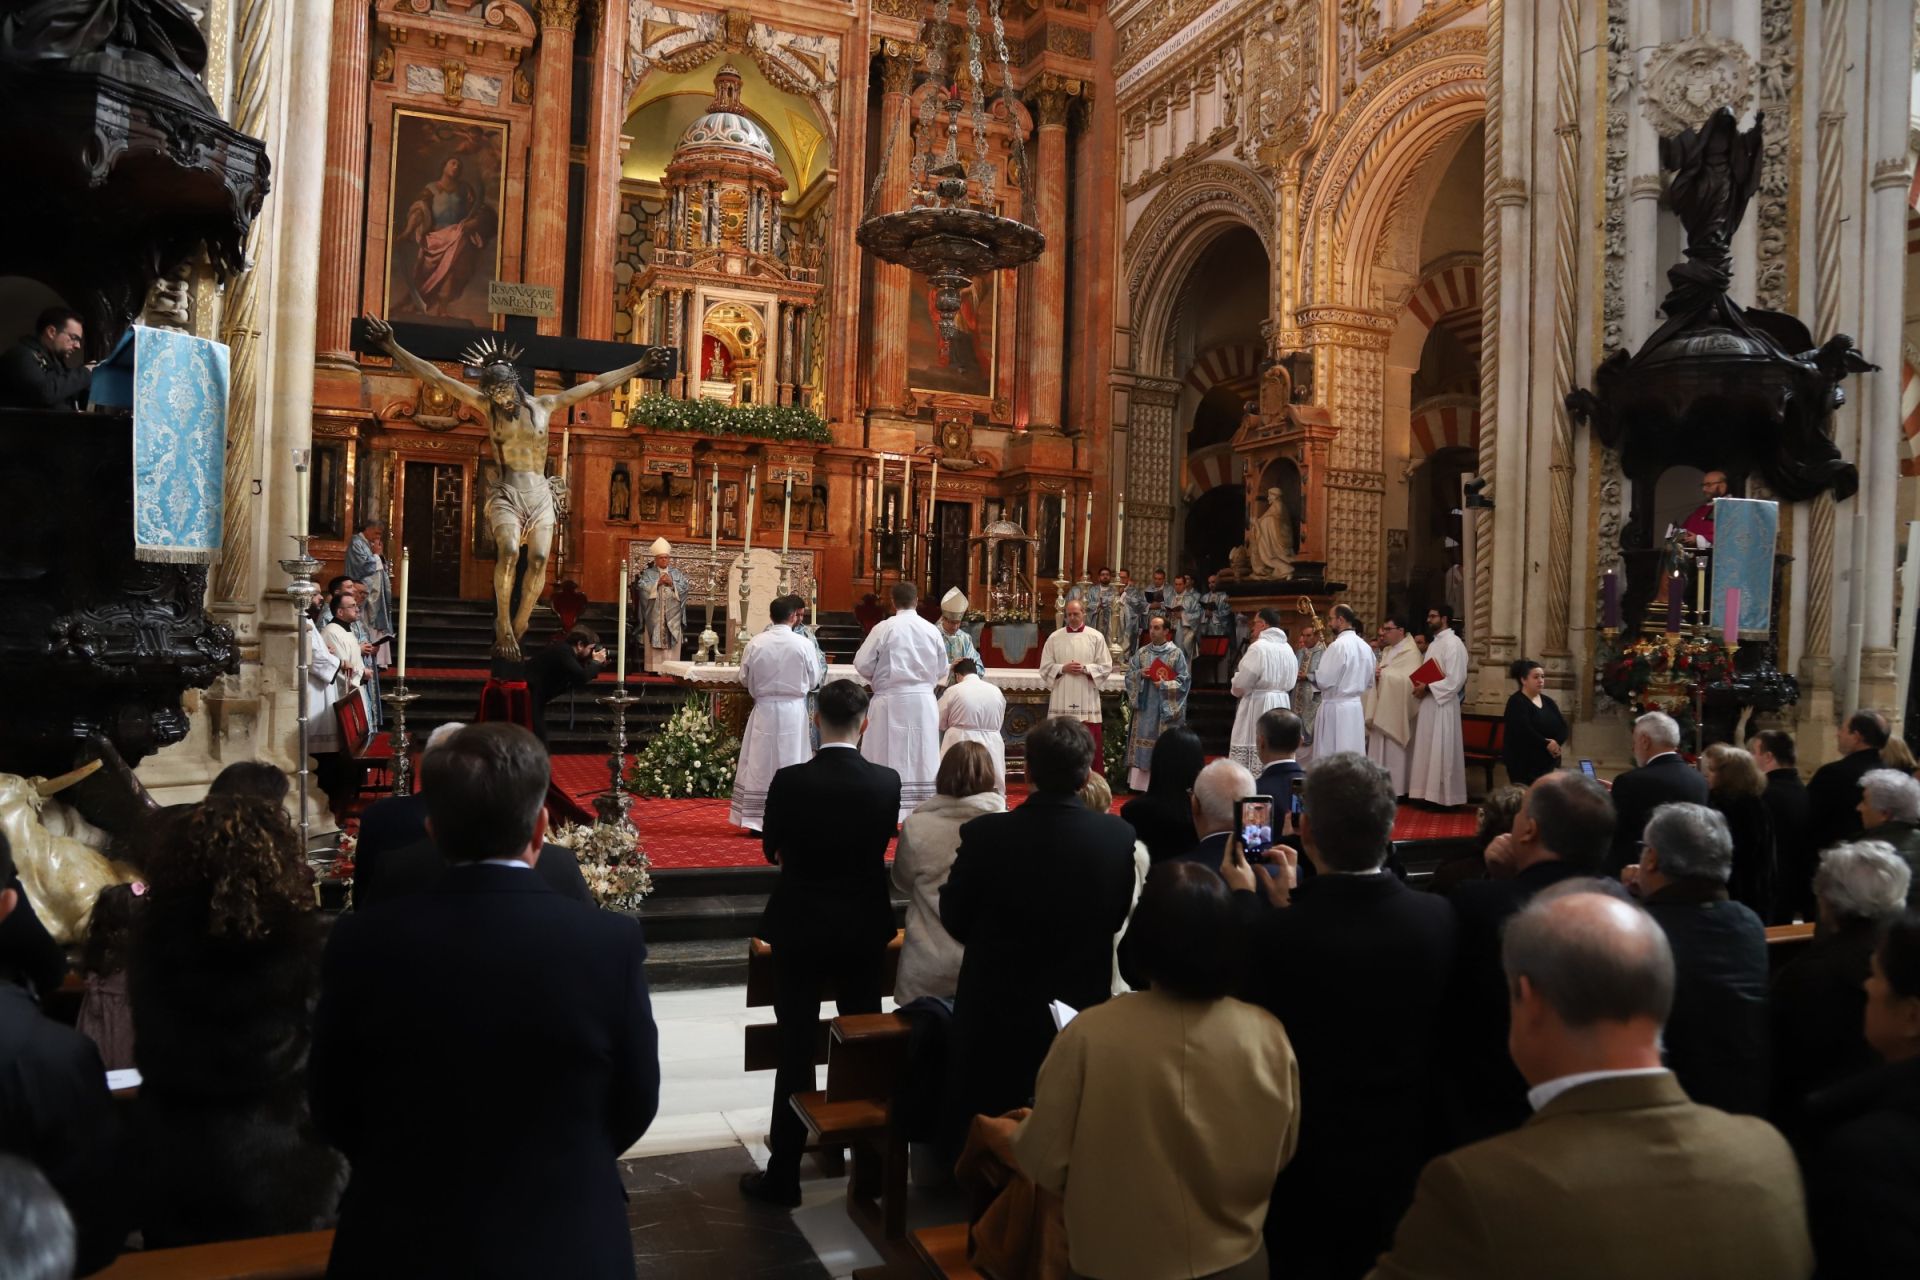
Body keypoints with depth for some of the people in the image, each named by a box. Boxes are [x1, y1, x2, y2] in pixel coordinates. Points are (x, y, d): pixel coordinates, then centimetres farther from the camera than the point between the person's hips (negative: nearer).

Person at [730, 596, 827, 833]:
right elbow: (814, 681, 0)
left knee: (760, 764, 9)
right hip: (793, 709, -1)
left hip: (764, 710, 1)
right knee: (790, 765, 9)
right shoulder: (804, 644, -11)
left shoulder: (755, 643, -8)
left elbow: (744, 678, 3)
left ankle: (756, 820, 12)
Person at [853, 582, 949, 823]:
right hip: (923, 701, 3)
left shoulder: (884, 629, -9)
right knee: (922, 758, 9)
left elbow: (862, 664, -6)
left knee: (888, 759, 3)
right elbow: (942, 671, 7)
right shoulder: (932, 630, 0)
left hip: (891, 701, -2)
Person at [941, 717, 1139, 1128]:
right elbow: (1116, 919, 1)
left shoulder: (985, 834, -21)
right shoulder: (1119, 837, -14)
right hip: (1081, 1013, 2)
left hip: (996, 1018, -2)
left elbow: (956, 923, -7)